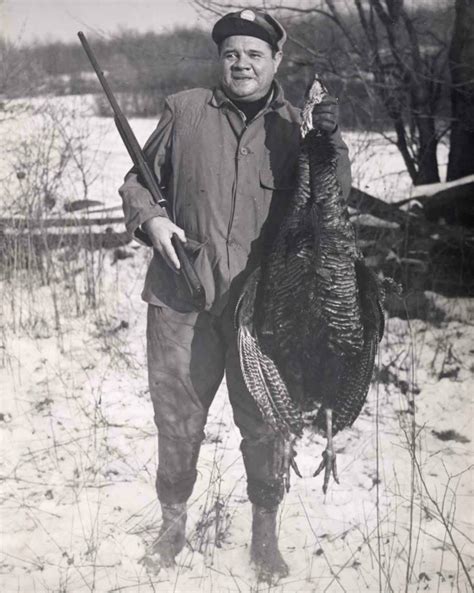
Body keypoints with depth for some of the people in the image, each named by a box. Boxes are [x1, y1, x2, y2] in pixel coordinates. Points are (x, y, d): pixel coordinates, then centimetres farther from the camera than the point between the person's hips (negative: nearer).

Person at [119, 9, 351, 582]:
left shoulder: (295, 125, 6)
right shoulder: (184, 110, 6)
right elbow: (137, 179, 13)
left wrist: (331, 141, -18)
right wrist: (150, 218, -7)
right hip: (181, 297, 0)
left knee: (264, 422, 8)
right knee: (177, 420, 10)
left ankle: (265, 534, 28)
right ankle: (172, 524, 32)